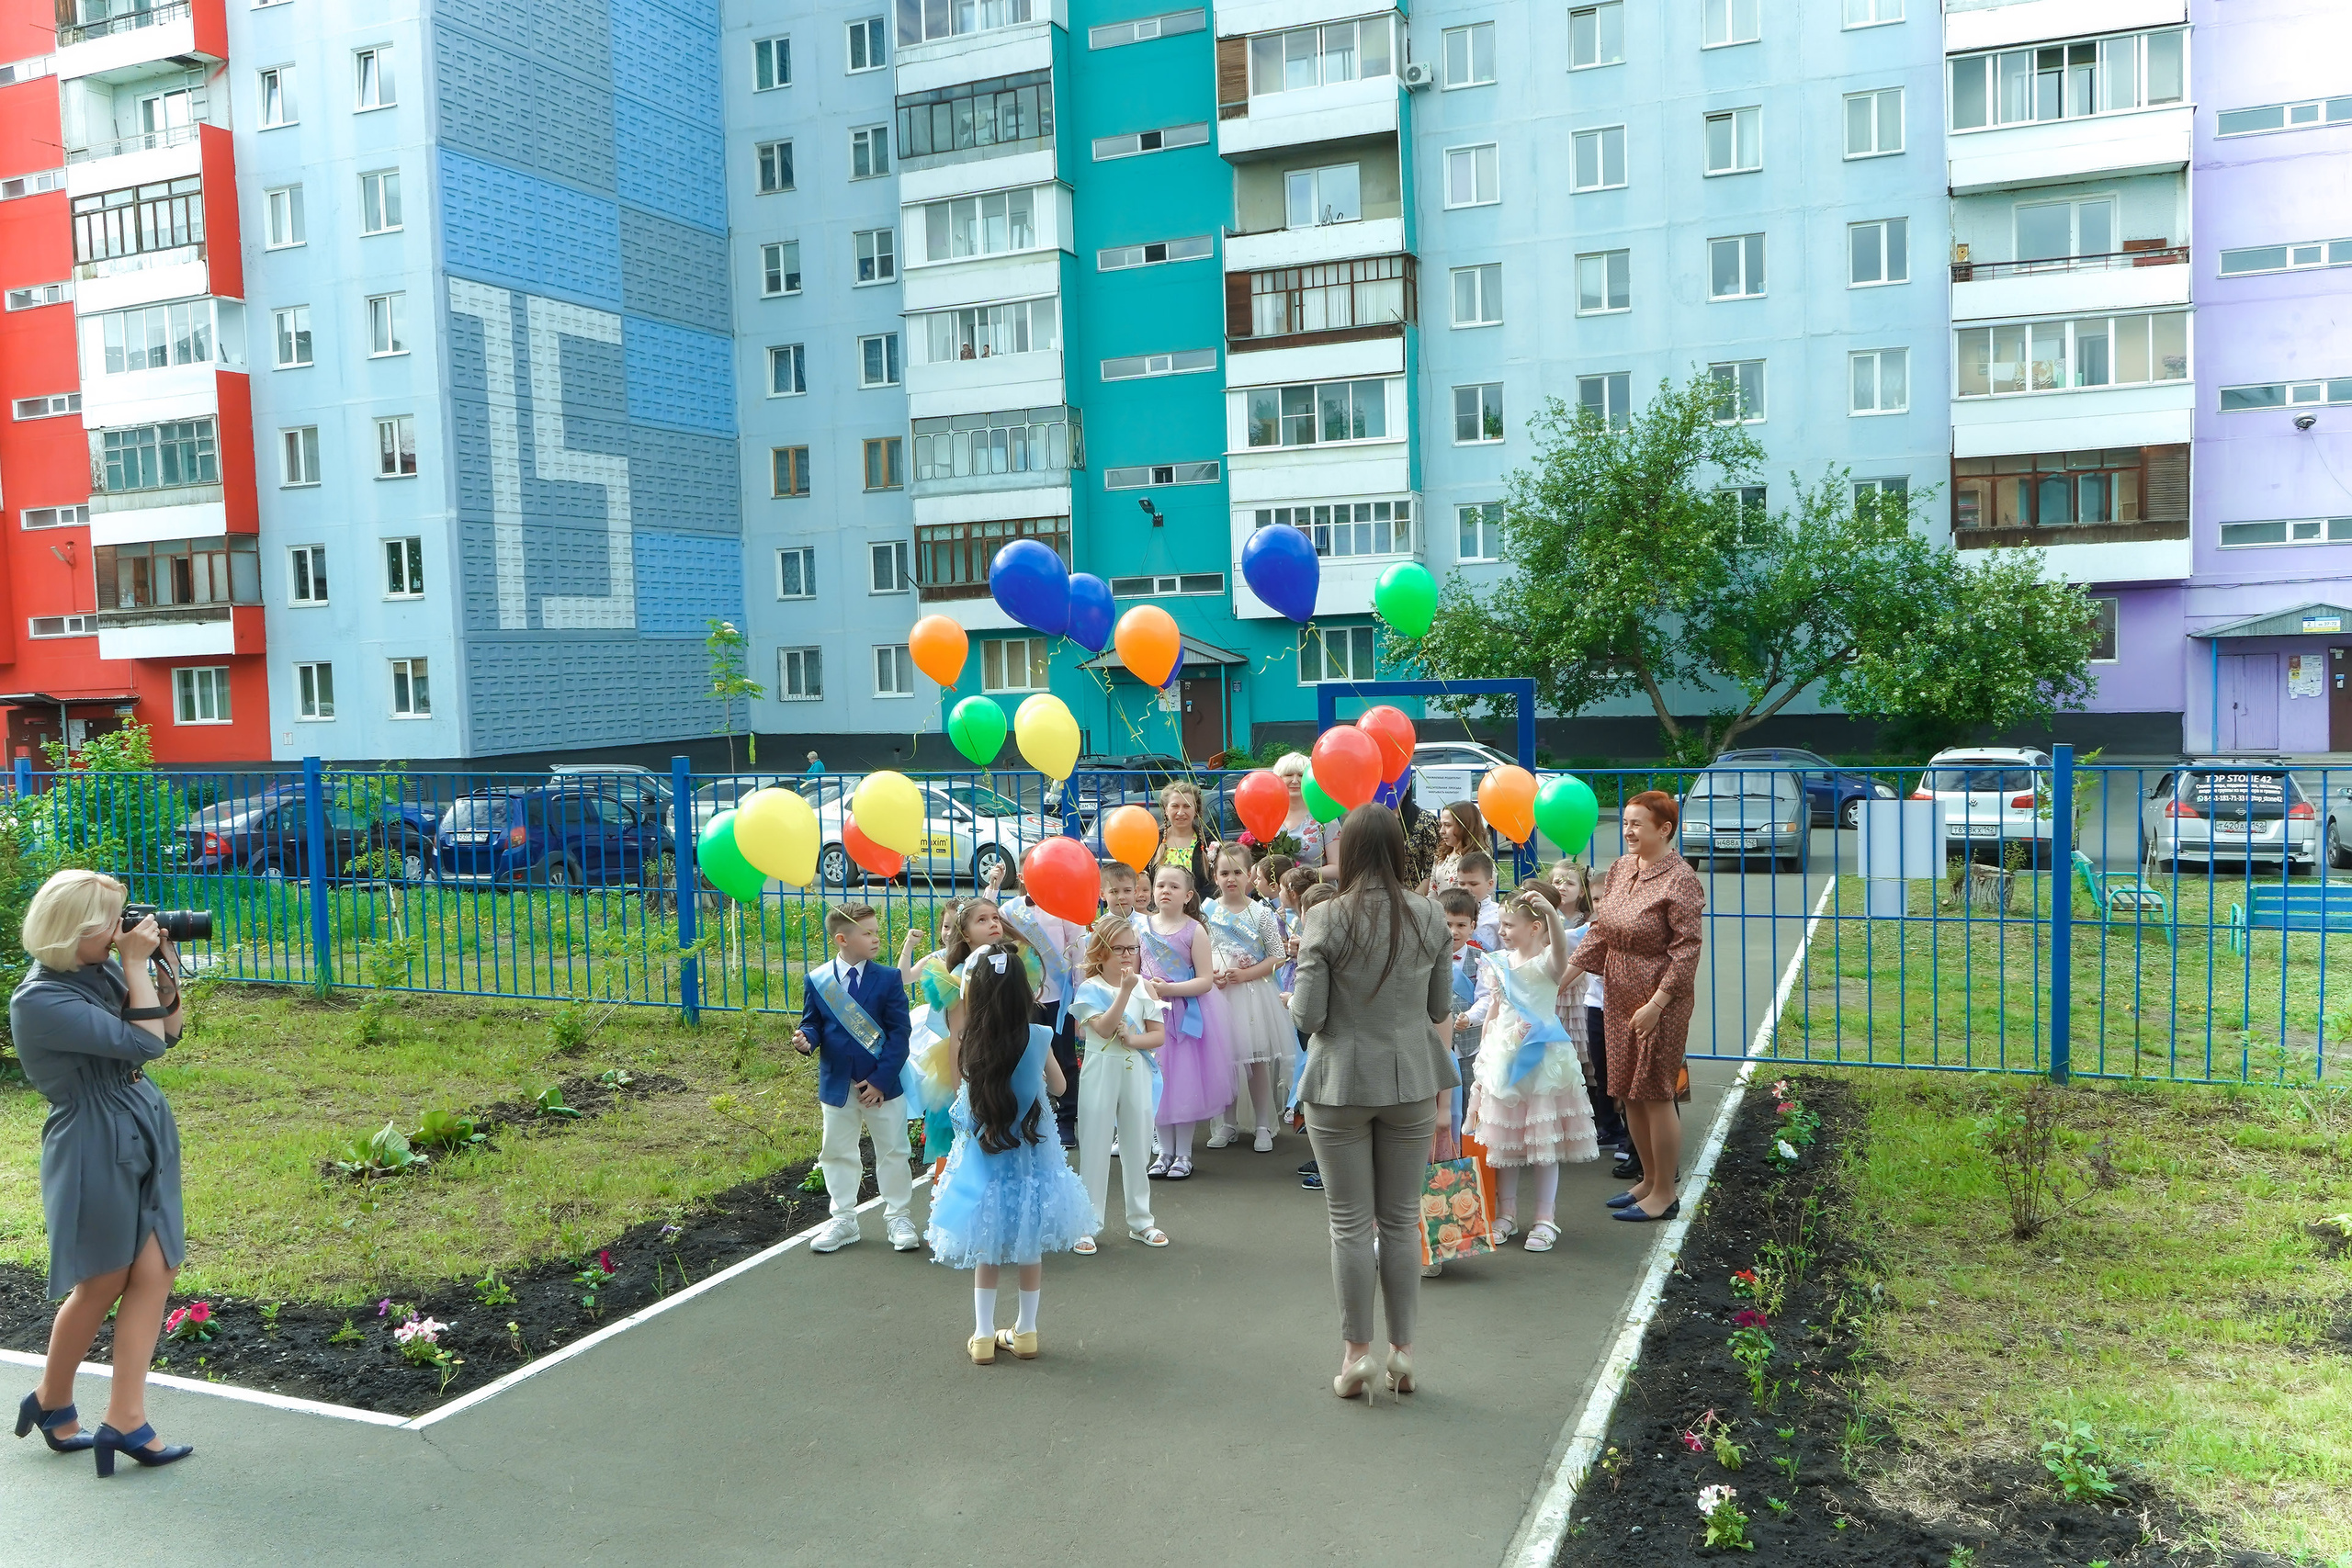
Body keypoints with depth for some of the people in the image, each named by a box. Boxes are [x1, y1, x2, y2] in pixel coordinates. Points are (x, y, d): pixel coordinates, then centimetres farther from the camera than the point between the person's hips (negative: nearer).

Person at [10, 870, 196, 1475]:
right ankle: (52, 1401, 32)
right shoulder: (39, 1000, -18)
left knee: (155, 1271, 1)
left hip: (146, 1137, 7)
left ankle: (125, 1420, 6)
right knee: (102, 1285, 8)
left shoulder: (104, 970, 4)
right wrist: (138, 965, -16)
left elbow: (168, 1033, 15)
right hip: (95, 1148, -7)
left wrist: (166, 971, 0)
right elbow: (144, 1043, -22)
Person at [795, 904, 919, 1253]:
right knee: (836, 1153, 13)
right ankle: (842, 1220, 28)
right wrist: (805, 1040, -21)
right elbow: (813, 1024, 4)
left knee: (893, 1152, 9)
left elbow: (900, 1033, -11)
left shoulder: (888, 979, -8)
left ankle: (898, 1217, 25)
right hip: (836, 1084, 2)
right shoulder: (818, 980, -4)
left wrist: (882, 1079, -17)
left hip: (882, 1084, -1)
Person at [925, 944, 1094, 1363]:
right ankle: (1025, 1332, 25)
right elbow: (1058, 1087, -1)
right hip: (1031, 1156, 0)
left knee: (986, 1251, 16)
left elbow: (960, 1088, 2)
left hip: (983, 1157, 0)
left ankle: (983, 1336, 20)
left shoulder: (967, 1043, -16)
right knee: (1031, 1250, 16)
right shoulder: (1038, 1038, -16)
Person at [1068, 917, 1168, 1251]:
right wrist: (1125, 990, -25)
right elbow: (1104, 1028, -21)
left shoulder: (1144, 987, 4)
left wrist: (1133, 1039, -15)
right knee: (1095, 1148, 2)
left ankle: (1140, 1220, 23)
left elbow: (1159, 1035, 3)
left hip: (1136, 1072, 3)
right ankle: (1087, 1224, 10)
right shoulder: (1090, 989, -6)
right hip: (1101, 1074, -3)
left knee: (1137, 1145, 11)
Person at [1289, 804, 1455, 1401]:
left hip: (1341, 1083, -3)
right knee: (1402, 1218, 13)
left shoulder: (1326, 918, -13)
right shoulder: (1430, 917, -3)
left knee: (1351, 1222, 7)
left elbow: (1308, 1015, -13)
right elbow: (1441, 1008, 3)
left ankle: (1357, 1352, 15)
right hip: (1411, 1081, 3)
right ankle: (1402, 1351, 20)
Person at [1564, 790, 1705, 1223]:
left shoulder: (1679, 880, -16)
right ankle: (1648, 1179, 30)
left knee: (1655, 1094, 0)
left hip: (1661, 1001, -8)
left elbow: (1688, 948, -17)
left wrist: (1656, 1003, -21)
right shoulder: (1621, 868, 7)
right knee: (1629, 1093, 15)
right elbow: (1601, 931, 12)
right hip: (1619, 997, 8)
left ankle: (1664, 1194, 14)